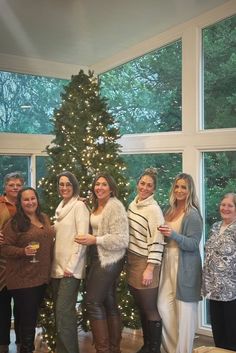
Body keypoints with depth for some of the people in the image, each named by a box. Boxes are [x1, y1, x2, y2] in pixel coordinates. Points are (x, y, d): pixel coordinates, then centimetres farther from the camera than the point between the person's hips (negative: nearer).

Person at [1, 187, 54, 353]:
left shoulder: (45, 218, 9)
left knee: (34, 314, 16)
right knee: (27, 315, -1)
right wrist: (23, 251, -27)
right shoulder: (14, 223, -11)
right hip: (23, 278, -6)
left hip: (42, 276, 6)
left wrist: (51, 267, 16)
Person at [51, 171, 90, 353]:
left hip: (71, 268, -8)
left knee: (64, 310, -10)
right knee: (59, 310, 11)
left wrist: (71, 266, -18)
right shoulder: (61, 207, 15)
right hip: (57, 266, 8)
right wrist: (55, 264, 12)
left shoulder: (79, 205, -9)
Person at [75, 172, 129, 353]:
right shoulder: (96, 207, 13)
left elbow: (122, 239, -21)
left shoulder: (115, 206, -14)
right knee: (109, 303, 13)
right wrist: (90, 239, 9)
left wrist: (95, 240, -21)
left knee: (93, 302, -9)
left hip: (109, 260, -9)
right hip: (99, 258, 9)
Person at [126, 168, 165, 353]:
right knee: (141, 308, 16)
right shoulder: (133, 204, 9)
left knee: (150, 309, 2)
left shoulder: (154, 209, -15)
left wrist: (150, 269, -20)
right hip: (132, 261, 8)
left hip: (146, 263, -8)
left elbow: (157, 241, -18)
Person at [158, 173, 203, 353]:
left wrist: (173, 234, -27)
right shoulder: (170, 211, 11)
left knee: (184, 310, 1)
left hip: (185, 266, -7)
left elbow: (194, 245, -16)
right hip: (168, 262, 7)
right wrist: (164, 234, 4)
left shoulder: (193, 214, -10)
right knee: (164, 306, 6)